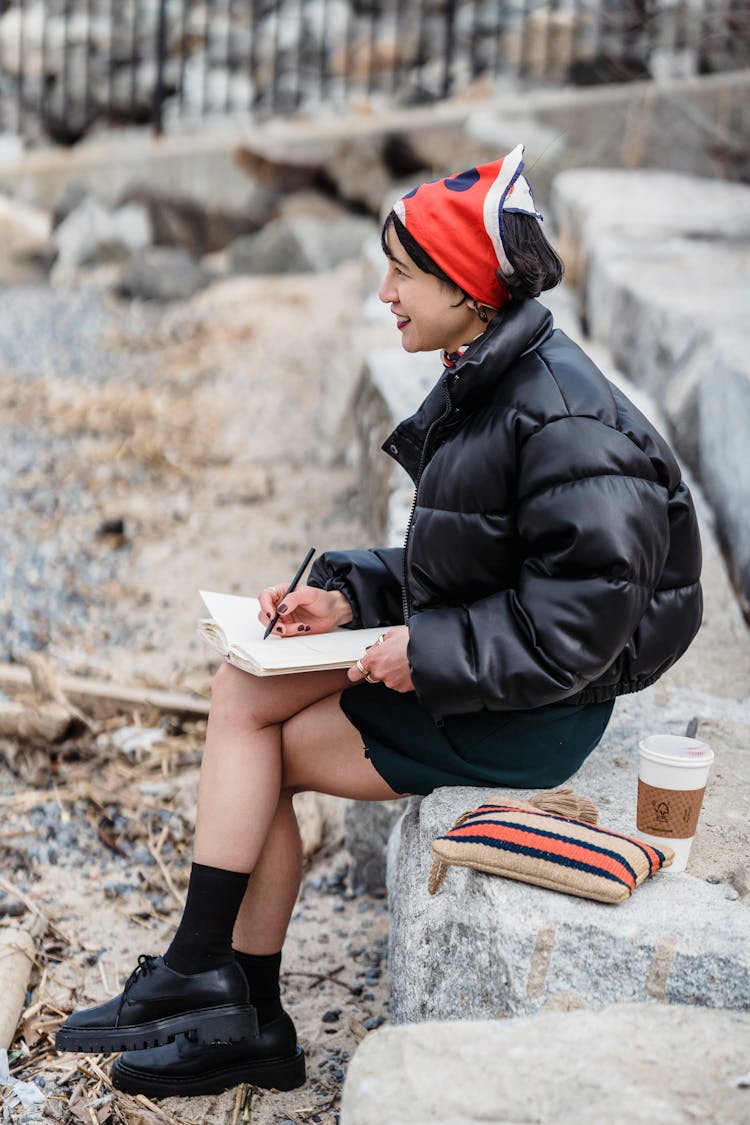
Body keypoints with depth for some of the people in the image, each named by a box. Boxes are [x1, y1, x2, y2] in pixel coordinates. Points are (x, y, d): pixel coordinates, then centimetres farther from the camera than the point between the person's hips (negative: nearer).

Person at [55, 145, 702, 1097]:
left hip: (530, 715, -9)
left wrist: (427, 654, -22)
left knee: (256, 746, -7)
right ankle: (246, 1022, 1)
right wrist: (347, 599, 1)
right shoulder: (481, 384, 9)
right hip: (467, 672, 9)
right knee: (242, 694, -2)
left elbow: (580, 617, -24)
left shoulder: (559, 415, -22)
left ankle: (200, 981, 10)